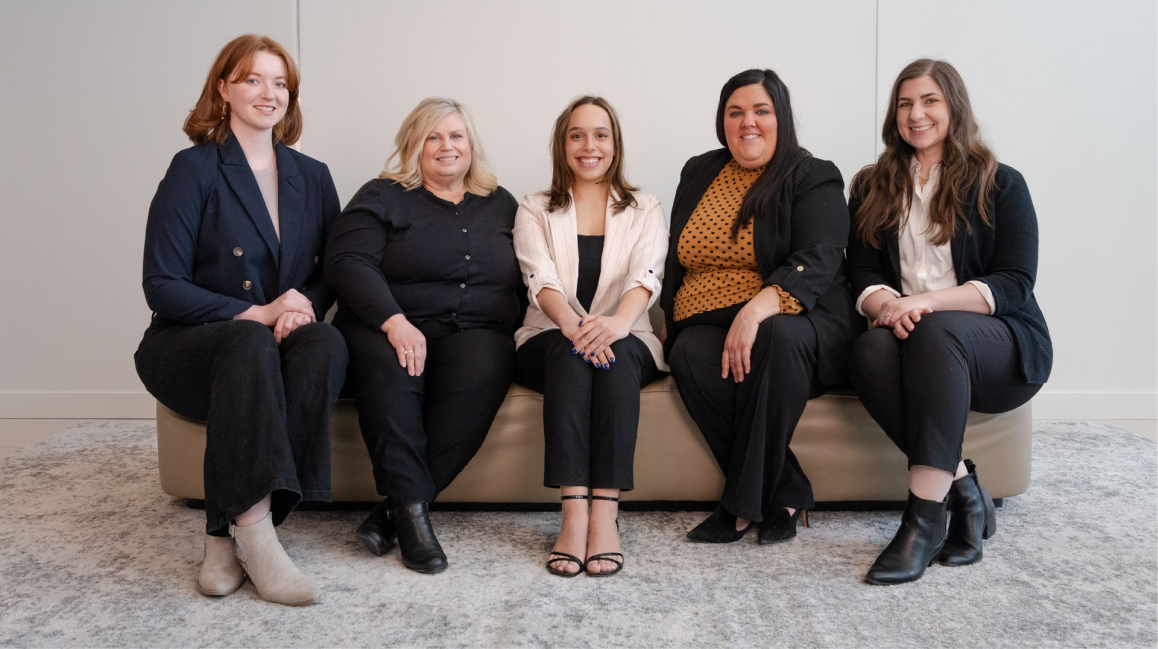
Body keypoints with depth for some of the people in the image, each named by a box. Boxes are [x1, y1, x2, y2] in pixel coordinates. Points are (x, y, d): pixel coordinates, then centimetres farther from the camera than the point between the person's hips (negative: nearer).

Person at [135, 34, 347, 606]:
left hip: (281, 343, 4)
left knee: (326, 342, -31)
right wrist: (255, 313, -19)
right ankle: (254, 533, -40)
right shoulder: (195, 169, -2)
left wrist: (305, 305, -11)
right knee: (250, 342, -37)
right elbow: (162, 286, -8)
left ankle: (228, 533, -31)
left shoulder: (312, 177, 13)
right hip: (190, 346, -3)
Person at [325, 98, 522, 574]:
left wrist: (516, 330, 0)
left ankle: (393, 510, -29)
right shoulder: (383, 197, 10)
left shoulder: (500, 205, 22)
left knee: (479, 375, -34)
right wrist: (393, 321, -20)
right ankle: (412, 512, -33)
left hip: (476, 332, 2)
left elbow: (525, 279, 21)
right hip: (387, 327, -2)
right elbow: (347, 262, -5)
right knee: (389, 374, -37)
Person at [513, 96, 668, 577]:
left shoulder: (645, 210, 13)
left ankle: (605, 513, -41)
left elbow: (646, 276, -7)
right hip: (550, 342, 0)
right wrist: (572, 323, -29)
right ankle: (574, 511, -43)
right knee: (571, 352, -35)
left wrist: (618, 321, -31)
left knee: (615, 353, -35)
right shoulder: (535, 211, 13)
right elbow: (540, 279, -6)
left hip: (628, 344, 0)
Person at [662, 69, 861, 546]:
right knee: (691, 355, -32)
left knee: (779, 336, -39)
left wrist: (756, 310, -32)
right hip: (707, 325, 4)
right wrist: (672, 325, 7)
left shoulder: (813, 179, 2)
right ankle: (785, 494, -22)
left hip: (790, 322, -3)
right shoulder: (698, 174, 19)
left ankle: (743, 503, -25)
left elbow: (817, 262, -15)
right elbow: (675, 262, 24)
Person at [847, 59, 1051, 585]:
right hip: (913, 341, 2)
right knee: (872, 349, -34)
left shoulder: (1000, 184, 8)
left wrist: (927, 302, -20)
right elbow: (862, 273, 6)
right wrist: (888, 306, -19)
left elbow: (1015, 284, -4)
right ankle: (964, 491, -26)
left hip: (1002, 348, -2)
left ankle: (924, 517, -40)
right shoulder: (873, 188, 17)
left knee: (935, 331, -37)